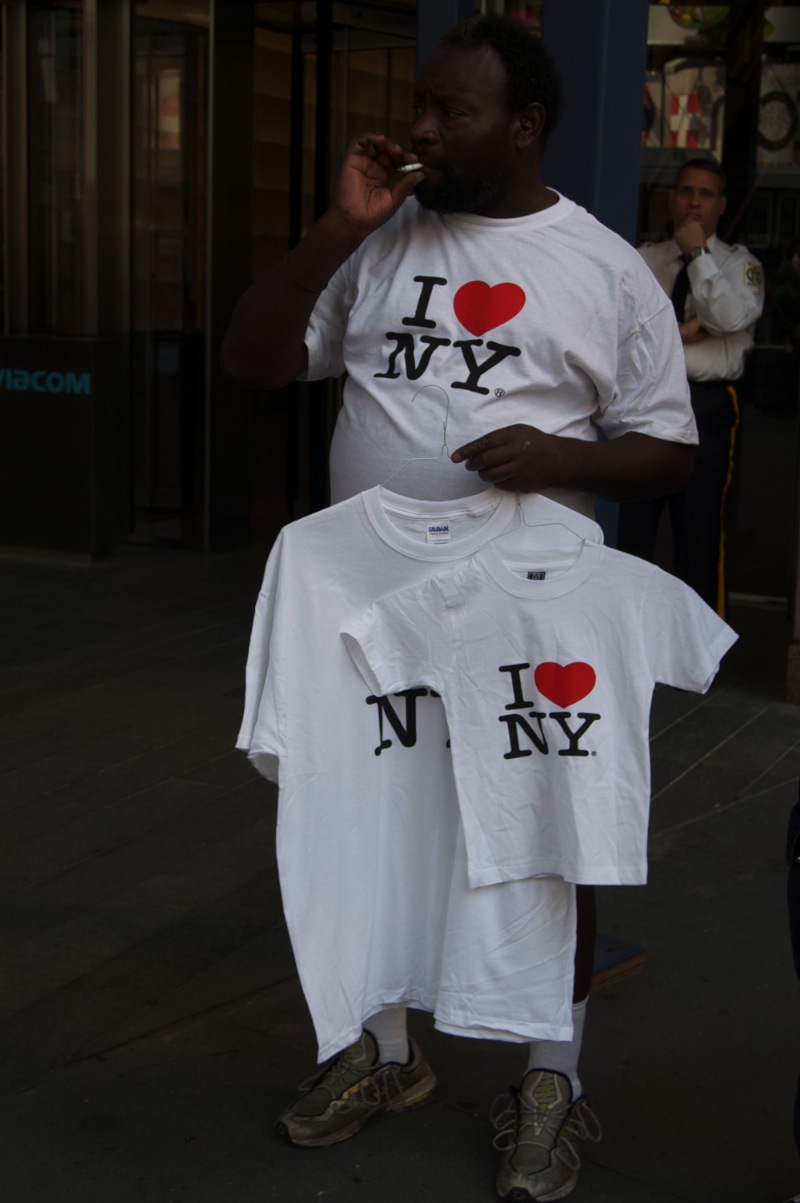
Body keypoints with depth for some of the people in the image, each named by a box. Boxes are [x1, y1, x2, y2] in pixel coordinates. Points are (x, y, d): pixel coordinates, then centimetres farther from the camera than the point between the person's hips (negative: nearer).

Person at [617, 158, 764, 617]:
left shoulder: (740, 264, 7)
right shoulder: (645, 259, 13)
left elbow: (732, 317, -12)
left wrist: (697, 254, -9)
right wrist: (680, 332, -10)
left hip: (708, 406, -2)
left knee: (701, 526, 3)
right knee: (629, 524, 4)